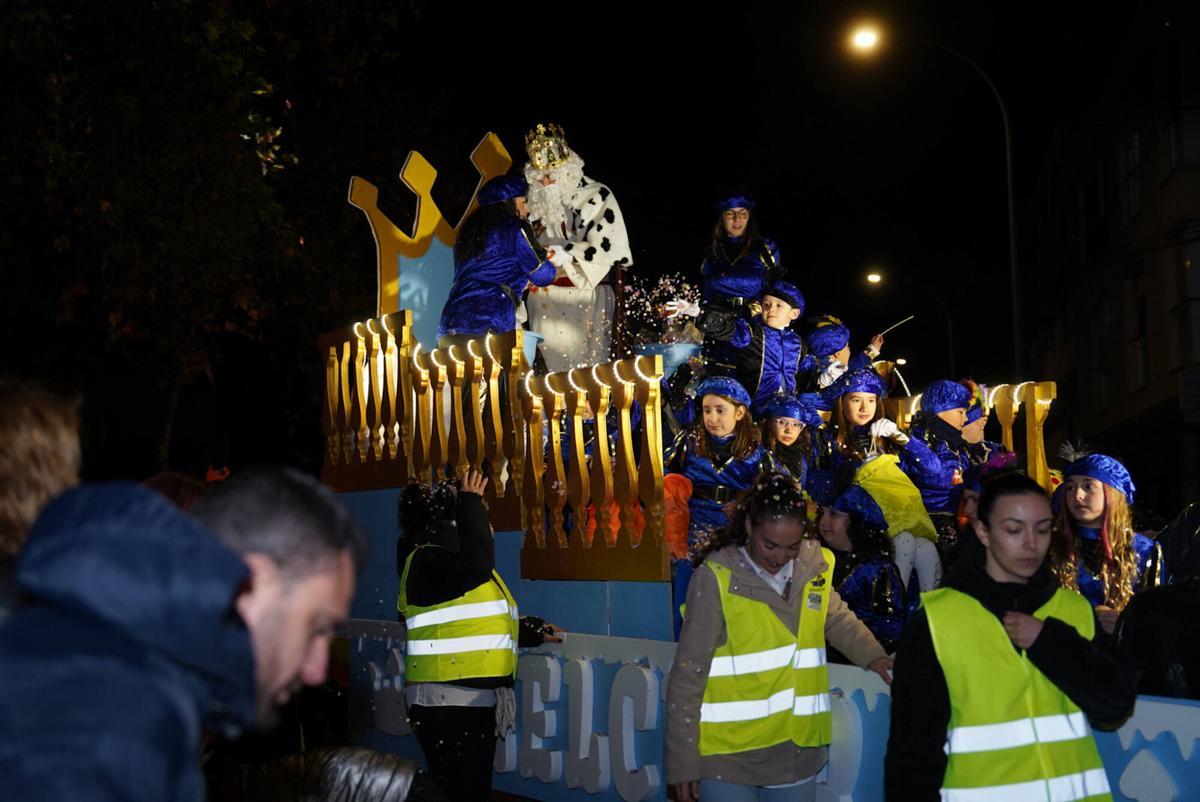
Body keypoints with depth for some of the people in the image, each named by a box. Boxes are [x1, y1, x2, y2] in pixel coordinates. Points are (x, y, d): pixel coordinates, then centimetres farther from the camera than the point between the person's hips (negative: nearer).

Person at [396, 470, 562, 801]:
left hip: (477, 700, 10)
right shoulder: (426, 561, -13)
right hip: (445, 703, -10)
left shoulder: (457, 561, 19)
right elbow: (476, 565, -33)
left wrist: (535, 631, 24)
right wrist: (471, 505, -23)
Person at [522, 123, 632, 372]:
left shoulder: (597, 196, -2)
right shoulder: (537, 201, 13)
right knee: (551, 363, -2)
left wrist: (569, 253, -20)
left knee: (586, 368, -7)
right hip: (546, 301, 4)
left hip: (586, 295, -4)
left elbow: (607, 247, -9)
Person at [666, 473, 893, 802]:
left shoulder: (814, 567, 0)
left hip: (797, 752, 5)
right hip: (728, 759, -4)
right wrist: (683, 763, -9)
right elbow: (687, 677, -10)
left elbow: (839, 621, 16)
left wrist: (874, 657, -5)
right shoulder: (717, 577, -13)